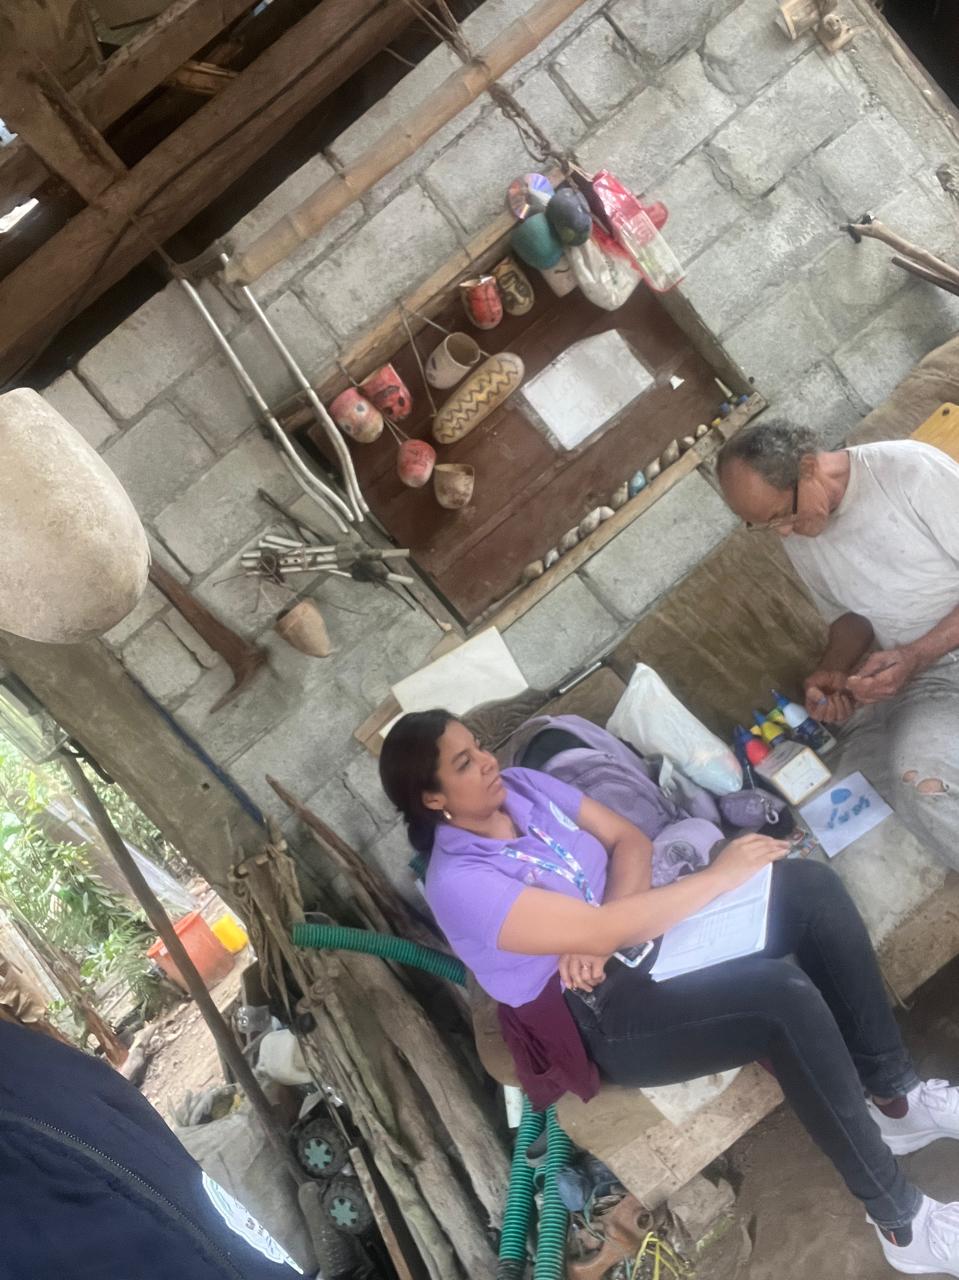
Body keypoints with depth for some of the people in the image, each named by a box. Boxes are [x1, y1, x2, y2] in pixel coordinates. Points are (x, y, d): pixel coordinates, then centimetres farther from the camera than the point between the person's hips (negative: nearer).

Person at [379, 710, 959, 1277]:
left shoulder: (522, 785, 1)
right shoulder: (459, 882, -22)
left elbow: (630, 840, 2)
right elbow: (603, 931, -26)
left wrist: (600, 933, -17)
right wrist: (720, 874, -21)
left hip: (650, 929, 8)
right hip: (607, 1013, -7)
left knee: (813, 885, -11)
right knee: (789, 998, -28)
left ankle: (895, 1094, 4)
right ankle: (901, 1219, -9)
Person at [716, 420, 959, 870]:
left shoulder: (910, 470, -15)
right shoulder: (797, 534, 4)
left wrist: (913, 657, -23)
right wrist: (832, 671, -5)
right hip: (904, 668, 6)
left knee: (918, 776, -30)